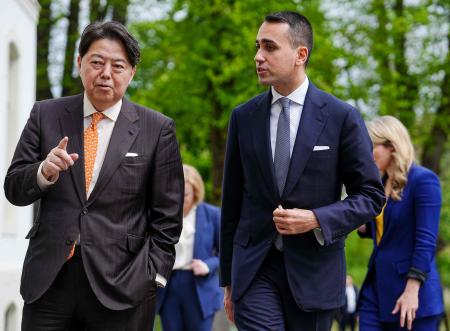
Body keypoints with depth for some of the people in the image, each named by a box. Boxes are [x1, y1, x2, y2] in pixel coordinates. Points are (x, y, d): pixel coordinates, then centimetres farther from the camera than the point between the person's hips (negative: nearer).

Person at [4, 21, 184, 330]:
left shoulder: (157, 129, 2)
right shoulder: (46, 115, 8)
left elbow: (166, 216, 4)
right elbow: (13, 189, 8)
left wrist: (153, 276, -3)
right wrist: (44, 172, -12)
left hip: (123, 284, -2)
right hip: (48, 280, 2)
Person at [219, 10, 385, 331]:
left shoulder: (342, 117, -3)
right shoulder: (243, 117, 5)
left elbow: (372, 195, 0)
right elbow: (232, 201, 9)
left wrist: (316, 219, -16)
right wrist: (228, 280, 10)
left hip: (313, 269, -1)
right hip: (254, 268, 1)